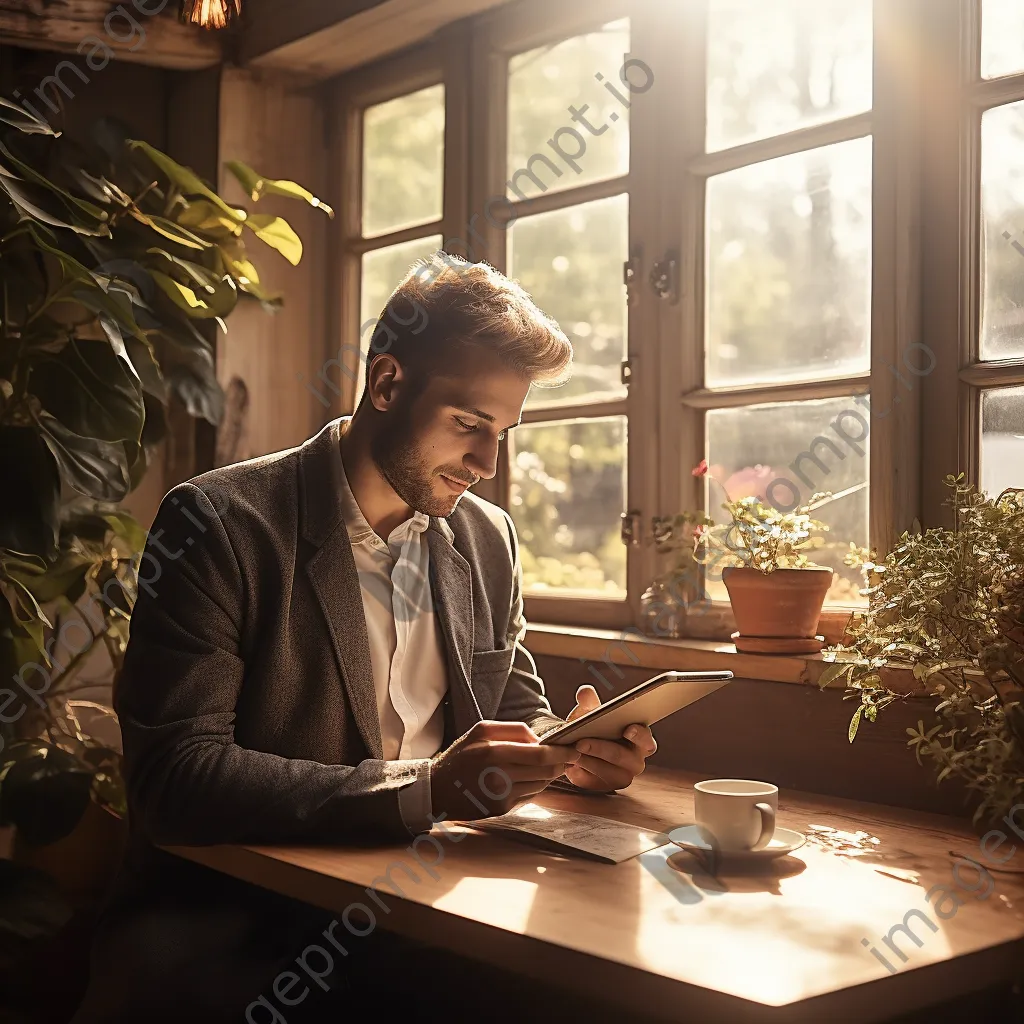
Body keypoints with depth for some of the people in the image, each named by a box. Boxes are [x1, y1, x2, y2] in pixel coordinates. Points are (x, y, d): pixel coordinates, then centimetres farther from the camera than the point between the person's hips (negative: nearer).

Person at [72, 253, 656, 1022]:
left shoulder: (489, 538, 10)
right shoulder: (219, 525, -10)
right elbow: (174, 776, -18)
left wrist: (567, 748, -4)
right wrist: (423, 789, -26)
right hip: (232, 910, -5)